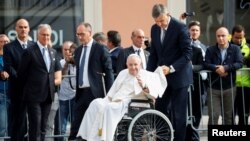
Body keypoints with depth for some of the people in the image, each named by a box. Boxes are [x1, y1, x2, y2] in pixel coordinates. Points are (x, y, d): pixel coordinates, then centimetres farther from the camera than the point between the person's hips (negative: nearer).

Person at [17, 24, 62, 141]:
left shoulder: (53, 52, 12)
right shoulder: (30, 52, -7)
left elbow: (57, 69, 25)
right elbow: (21, 74, -2)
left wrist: (54, 81, 14)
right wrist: (25, 90, 4)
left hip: (48, 95, 6)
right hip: (34, 95, -6)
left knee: (43, 126, 10)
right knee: (35, 124, -9)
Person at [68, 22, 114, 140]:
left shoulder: (100, 49, -4)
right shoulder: (78, 51, 15)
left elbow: (109, 72, -5)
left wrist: (109, 94, -10)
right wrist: (76, 90, 11)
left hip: (95, 92, -6)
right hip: (81, 92, 6)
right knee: (76, 124, 2)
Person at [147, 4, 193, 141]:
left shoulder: (180, 27, -13)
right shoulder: (154, 28, 5)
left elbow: (188, 54, -14)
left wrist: (171, 68, -22)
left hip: (179, 76, -5)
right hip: (162, 76, 6)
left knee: (178, 113, -2)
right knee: (160, 109, 3)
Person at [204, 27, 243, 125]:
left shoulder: (235, 49, 2)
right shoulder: (210, 50, 5)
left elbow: (239, 63, -12)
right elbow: (206, 64, -8)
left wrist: (225, 68, -23)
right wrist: (217, 68, -24)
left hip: (229, 87, 0)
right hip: (214, 88, 0)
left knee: (228, 115, 10)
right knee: (213, 116, -6)